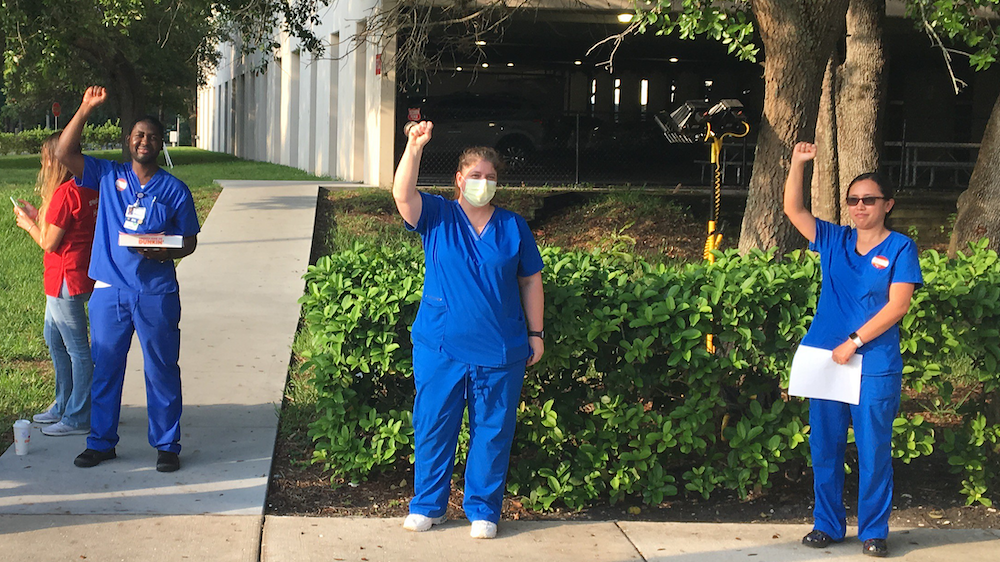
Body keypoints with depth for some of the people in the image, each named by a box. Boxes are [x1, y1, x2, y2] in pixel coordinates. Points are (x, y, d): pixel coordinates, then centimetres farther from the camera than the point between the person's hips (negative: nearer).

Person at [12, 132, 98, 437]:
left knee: (77, 349, -2)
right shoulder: (89, 188, 8)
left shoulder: (65, 193, -20)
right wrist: (37, 215, 16)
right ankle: (64, 406, 32)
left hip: (66, 280, -10)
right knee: (54, 338, 22)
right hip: (83, 275, 10)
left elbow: (49, 242, -16)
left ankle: (78, 418, 7)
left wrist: (28, 223, 1)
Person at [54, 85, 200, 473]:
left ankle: (166, 445, 14)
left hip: (156, 294, -2)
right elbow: (64, 153, -2)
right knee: (104, 369, 10)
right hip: (109, 291, 2)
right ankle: (101, 442, 23)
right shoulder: (107, 176, 6)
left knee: (161, 370, 3)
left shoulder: (174, 190, 2)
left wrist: (164, 252, -16)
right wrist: (86, 109, -9)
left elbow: (189, 241, 5)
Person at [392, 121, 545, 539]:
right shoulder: (436, 217, 3)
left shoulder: (513, 227, 6)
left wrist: (535, 334, 7)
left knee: (492, 431, 6)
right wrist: (414, 147, -29)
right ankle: (427, 505, 22)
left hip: (500, 350, 1)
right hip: (440, 347, 0)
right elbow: (402, 194, -16)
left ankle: (483, 509, 20)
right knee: (433, 426, 7)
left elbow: (531, 281, 11)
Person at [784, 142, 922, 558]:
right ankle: (827, 524, 21)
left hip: (875, 366, -4)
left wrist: (853, 342, -13)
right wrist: (798, 163, -8)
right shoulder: (834, 241, 9)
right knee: (824, 448, 9)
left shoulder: (899, 248, -2)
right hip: (825, 360, 4)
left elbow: (898, 305, -9)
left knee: (874, 451, 1)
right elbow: (792, 210, 4)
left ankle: (874, 532, 13)